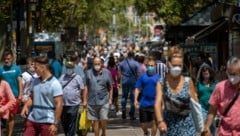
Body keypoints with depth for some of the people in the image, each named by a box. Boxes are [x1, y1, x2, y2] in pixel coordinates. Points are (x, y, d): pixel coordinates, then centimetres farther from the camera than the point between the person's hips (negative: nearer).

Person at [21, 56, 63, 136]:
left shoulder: (55, 84, -12)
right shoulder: (35, 81, 9)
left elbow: (59, 104, -14)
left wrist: (55, 124, -18)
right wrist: (26, 106, -1)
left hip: (47, 122, -7)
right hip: (32, 119, 7)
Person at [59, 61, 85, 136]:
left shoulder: (77, 78, 0)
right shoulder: (62, 77, 12)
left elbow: (82, 89, 2)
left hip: (73, 104, -4)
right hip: (63, 104, 4)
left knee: (72, 123, -1)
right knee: (64, 122, 11)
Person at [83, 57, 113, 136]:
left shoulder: (107, 73, 2)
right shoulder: (89, 73, 3)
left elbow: (110, 87, 6)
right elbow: (86, 87, 4)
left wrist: (110, 99, 2)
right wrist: (85, 100, 2)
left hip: (104, 101, -1)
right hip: (92, 102, 1)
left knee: (103, 119, -7)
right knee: (95, 121, 6)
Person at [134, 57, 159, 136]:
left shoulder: (158, 77, 2)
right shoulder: (142, 76, 3)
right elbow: (137, 88, 4)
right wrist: (135, 100, -6)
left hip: (154, 103, -1)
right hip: (144, 103, 1)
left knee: (154, 122, -6)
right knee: (143, 123, 9)